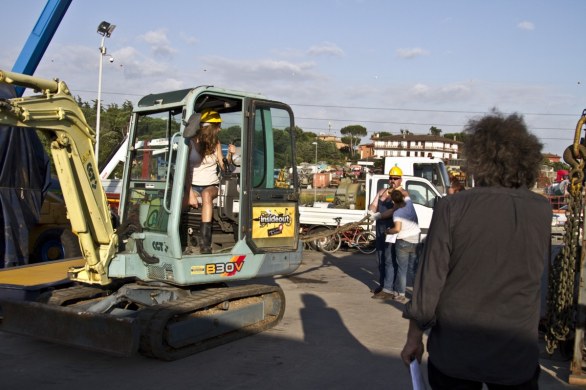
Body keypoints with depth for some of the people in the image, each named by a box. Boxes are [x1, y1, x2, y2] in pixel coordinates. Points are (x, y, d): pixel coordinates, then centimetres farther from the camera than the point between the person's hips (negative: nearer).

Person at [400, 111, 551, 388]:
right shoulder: (543, 211, -6)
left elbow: (429, 280, -13)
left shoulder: (453, 208, -15)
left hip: (454, 352, -1)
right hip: (517, 356, 2)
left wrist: (414, 337, 1)